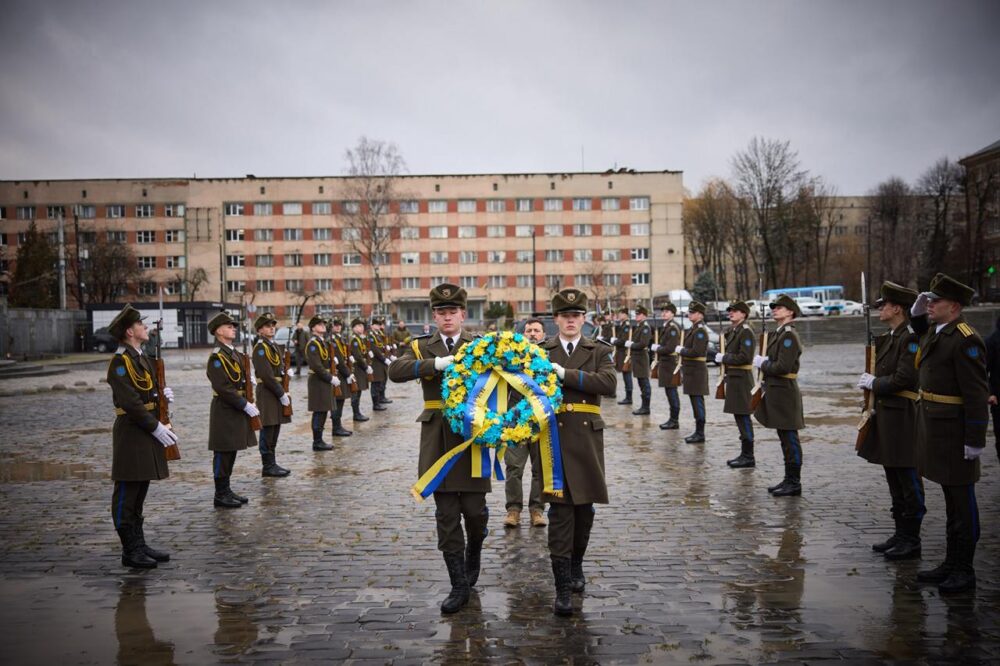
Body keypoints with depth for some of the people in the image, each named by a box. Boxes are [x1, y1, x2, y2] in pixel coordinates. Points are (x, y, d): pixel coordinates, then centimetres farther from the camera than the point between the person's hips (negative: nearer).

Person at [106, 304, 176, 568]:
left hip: (146, 432, 9)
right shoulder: (121, 362, -15)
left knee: (139, 491, 14)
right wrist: (156, 427, -19)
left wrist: (162, 393, 1)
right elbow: (130, 402, -21)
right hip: (131, 433, -9)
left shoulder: (141, 358, 14)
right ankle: (130, 552, 5)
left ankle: (139, 545, 22)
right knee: (127, 493, -1)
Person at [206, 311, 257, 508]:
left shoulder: (234, 353, 14)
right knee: (223, 453, -1)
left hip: (237, 410, 9)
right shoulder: (217, 357, -15)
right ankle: (221, 495, 7)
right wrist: (245, 405, -19)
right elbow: (223, 388, -21)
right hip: (224, 411, -9)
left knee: (231, 452, 14)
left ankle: (227, 490, 22)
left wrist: (249, 403, 5)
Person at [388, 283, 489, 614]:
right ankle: (459, 586, 14)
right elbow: (396, 371, -13)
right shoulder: (421, 347, 5)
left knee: (474, 509, 2)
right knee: (446, 516, 4)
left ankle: (473, 554, 36)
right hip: (437, 439, 1)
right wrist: (438, 363, -25)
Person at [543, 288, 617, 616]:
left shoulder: (599, 351, 7)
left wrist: (566, 374, -17)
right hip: (553, 437, -1)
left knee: (584, 507, 10)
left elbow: (609, 384, -11)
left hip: (586, 438, 2)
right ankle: (563, 588, -2)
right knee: (560, 510, -5)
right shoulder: (540, 352, 8)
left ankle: (576, 566, 34)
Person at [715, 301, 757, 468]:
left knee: (743, 417, -5)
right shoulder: (733, 331, 15)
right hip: (733, 377, 10)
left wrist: (724, 358, -15)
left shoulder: (746, 332, -14)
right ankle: (744, 454, 22)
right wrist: (721, 356, 6)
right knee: (739, 416, 14)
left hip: (742, 379, -10)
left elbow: (744, 357, -22)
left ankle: (748, 457, 1)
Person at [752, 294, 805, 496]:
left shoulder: (789, 336, -15)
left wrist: (762, 364, -9)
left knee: (790, 439, -2)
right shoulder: (778, 333, 15)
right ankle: (789, 480, 23)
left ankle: (794, 483, 5)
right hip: (776, 392, 10)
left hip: (785, 394, -10)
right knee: (785, 439, 15)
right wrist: (763, 362, 2)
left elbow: (782, 367, -23)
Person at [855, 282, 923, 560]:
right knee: (895, 481, 16)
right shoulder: (888, 338, 13)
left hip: (903, 419, -9)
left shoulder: (911, 337, -15)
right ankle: (901, 535, 26)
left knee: (909, 482, 1)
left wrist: (873, 383, -8)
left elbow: (903, 379, -21)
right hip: (884, 416, 9)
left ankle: (911, 541, 10)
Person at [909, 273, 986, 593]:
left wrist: (975, 440, -20)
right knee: (951, 498, 16)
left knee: (962, 500, 3)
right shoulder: (935, 330, 9)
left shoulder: (965, 340, -18)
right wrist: (917, 311, 16)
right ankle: (951, 563, 27)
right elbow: (922, 333, 36)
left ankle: (964, 571, 14)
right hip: (934, 427, 9)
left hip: (955, 431, -9)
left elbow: (977, 394, -20)